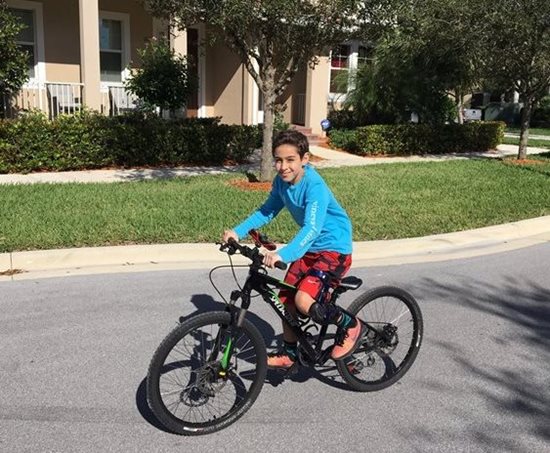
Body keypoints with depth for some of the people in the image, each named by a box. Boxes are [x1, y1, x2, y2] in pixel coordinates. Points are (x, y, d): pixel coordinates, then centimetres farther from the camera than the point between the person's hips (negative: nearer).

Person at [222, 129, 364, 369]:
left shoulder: (314, 186, -27)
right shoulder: (281, 182, -4)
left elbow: (312, 228, -39)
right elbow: (267, 211, 7)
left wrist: (282, 255, -52)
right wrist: (238, 231, -6)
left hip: (334, 248, -8)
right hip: (310, 247, 8)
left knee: (304, 300, -23)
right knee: (286, 298, 8)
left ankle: (349, 325, 3)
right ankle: (289, 353, 28)